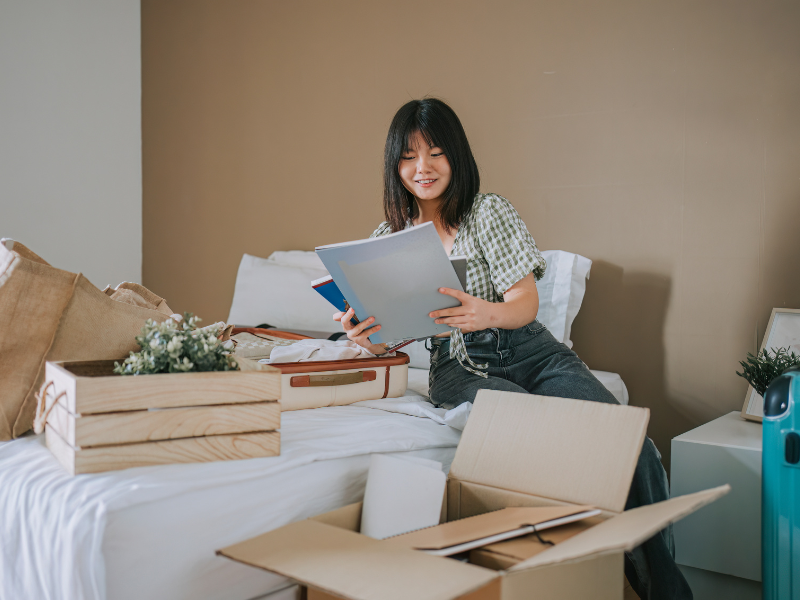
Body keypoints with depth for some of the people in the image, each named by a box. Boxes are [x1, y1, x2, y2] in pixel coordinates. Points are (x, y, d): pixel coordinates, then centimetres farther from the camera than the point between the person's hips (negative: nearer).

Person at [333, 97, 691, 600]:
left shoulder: (490, 211, 2)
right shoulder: (388, 237, 9)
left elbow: (527, 302, -6)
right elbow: (390, 337, 7)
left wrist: (487, 314, -30)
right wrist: (367, 335, -19)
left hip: (530, 352, 0)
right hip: (458, 366, 0)